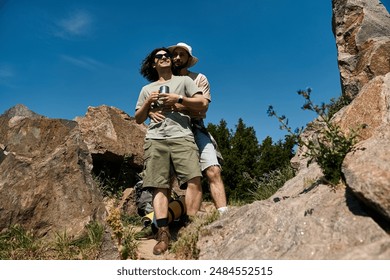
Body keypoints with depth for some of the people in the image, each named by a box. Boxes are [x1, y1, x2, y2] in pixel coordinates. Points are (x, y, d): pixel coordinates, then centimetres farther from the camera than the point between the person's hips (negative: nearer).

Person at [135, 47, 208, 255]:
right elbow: (138, 119, 23)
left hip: (182, 136, -1)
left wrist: (178, 99, -3)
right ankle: (163, 233, -10)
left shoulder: (184, 80, 22)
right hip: (155, 140, 2)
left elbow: (202, 104, 9)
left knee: (194, 179, -21)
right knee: (159, 186, -9)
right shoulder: (147, 89, 26)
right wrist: (148, 102, 5)